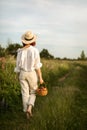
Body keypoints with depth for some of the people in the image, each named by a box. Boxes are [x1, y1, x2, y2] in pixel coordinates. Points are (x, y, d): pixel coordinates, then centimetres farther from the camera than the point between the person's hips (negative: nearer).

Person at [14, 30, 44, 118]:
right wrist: (40, 78, -6)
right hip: (32, 74, -2)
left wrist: (18, 76, 16)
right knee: (33, 92, 17)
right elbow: (37, 66, -14)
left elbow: (18, 65, 0)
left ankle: (27, 113, 14)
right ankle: (29, 108, -5)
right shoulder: (35, 51, -15)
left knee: (25, 94, 11)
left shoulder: (20, 52, -7)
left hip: (22, 74, 2)